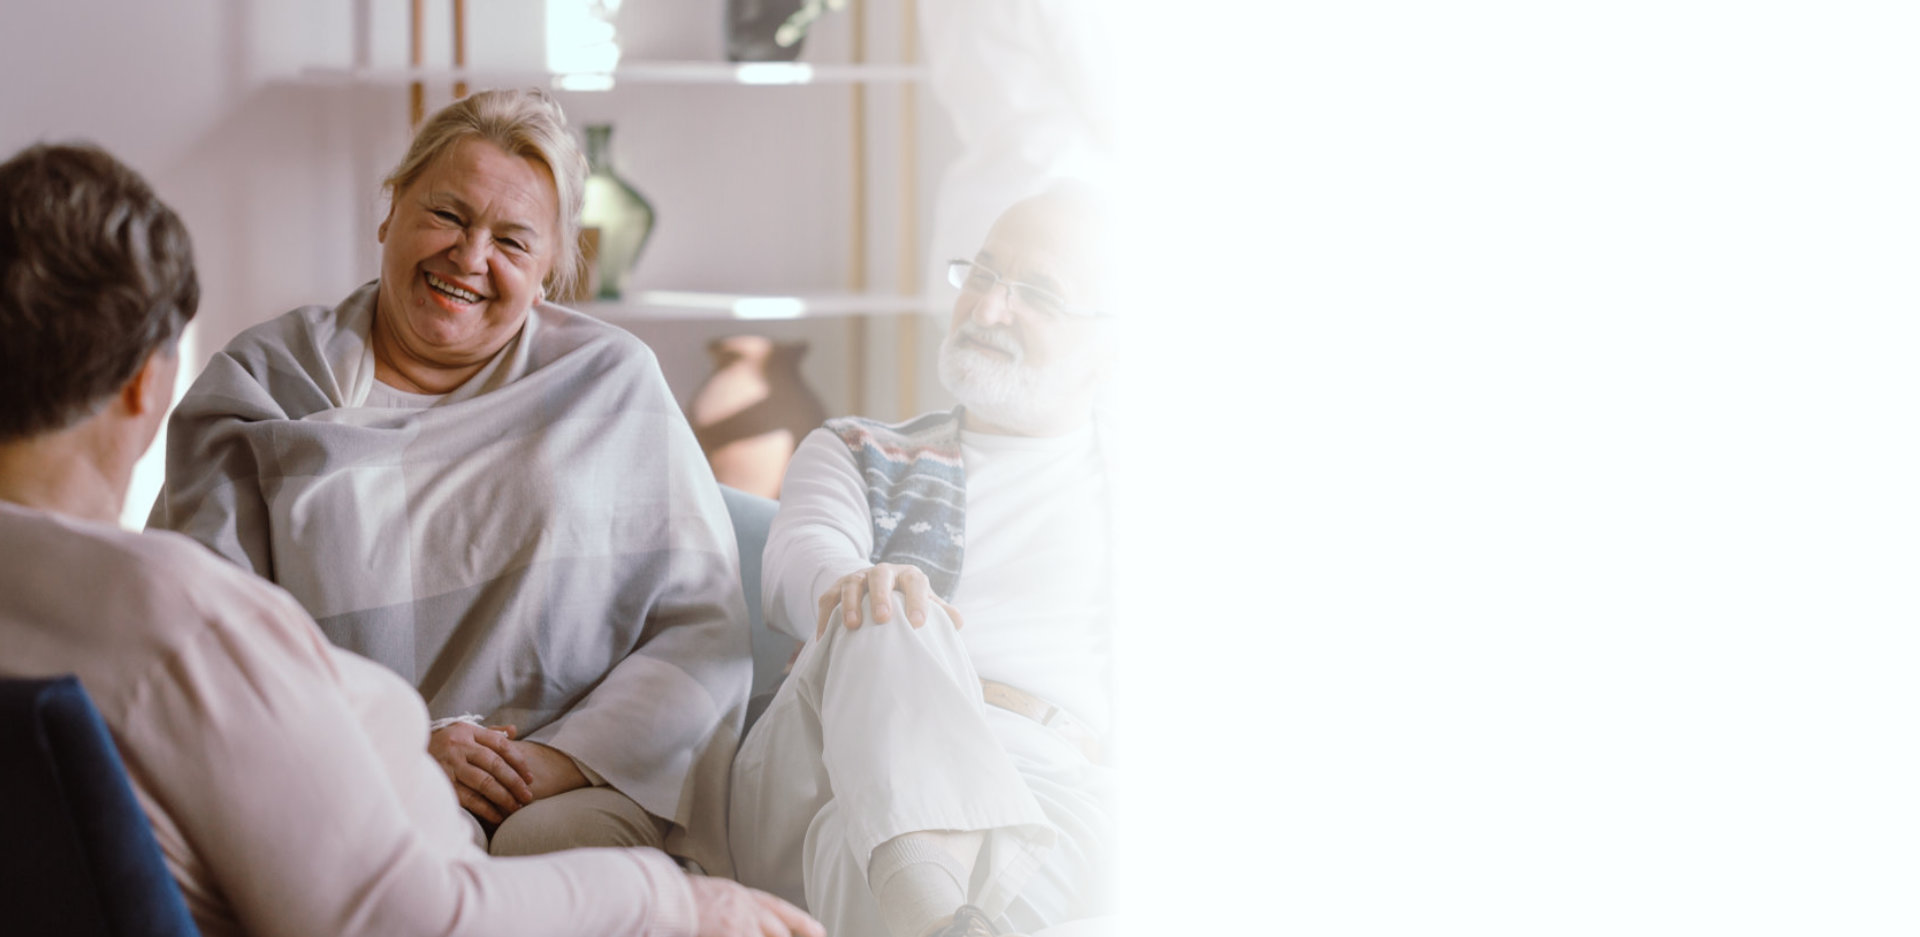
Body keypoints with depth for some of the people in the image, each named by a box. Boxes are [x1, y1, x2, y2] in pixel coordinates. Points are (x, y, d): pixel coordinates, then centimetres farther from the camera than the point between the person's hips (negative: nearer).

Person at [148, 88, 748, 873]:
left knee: (559, 838, -33)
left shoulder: (613, 382, 11)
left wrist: (567, 758, -12)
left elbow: (705, 629, 5)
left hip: (572, 796, 1)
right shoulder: (260, 386, 10)